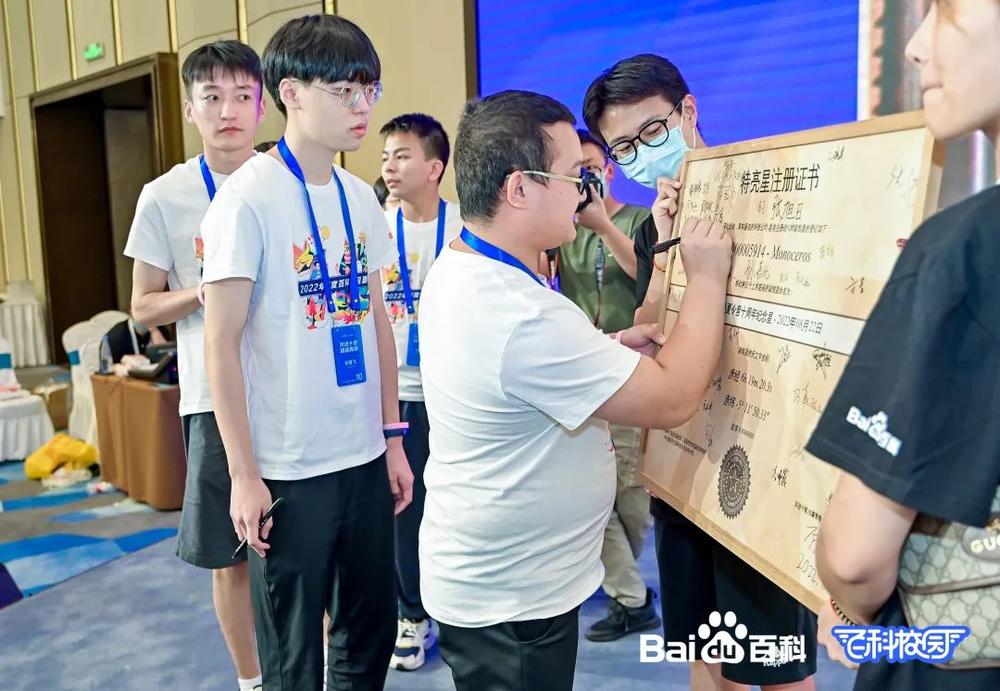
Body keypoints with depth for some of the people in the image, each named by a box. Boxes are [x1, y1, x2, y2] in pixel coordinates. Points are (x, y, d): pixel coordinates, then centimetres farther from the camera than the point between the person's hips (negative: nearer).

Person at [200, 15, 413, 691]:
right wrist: (244, 473, -12)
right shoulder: (249, 196, -12)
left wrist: (393, 437, 10)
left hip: (366, 457, 6)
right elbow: (221, 344, -12)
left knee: (372, 632, 18)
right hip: (289, 469, -6)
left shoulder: (362, 198, 6)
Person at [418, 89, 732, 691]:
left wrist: (610, 347, -1)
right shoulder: (523, 316, -32)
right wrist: (708, 278, -14)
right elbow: (674, 400, -25)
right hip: (512, 598, -9)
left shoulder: (457, 271, -1)